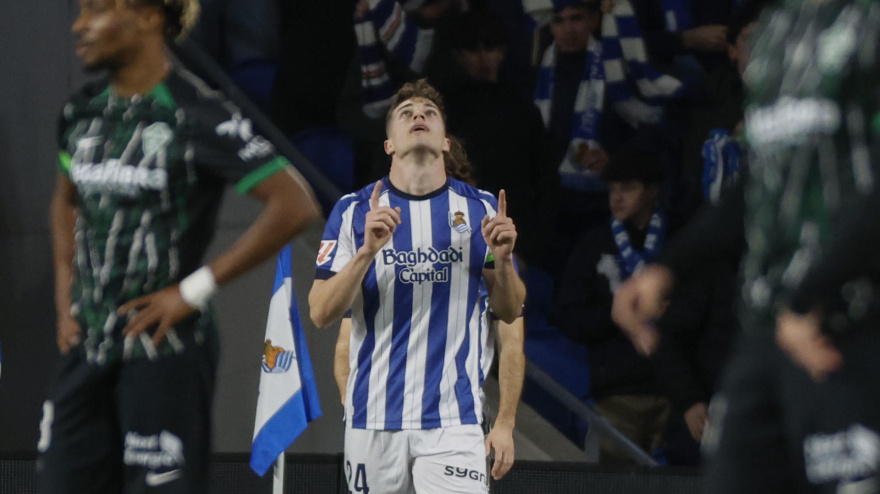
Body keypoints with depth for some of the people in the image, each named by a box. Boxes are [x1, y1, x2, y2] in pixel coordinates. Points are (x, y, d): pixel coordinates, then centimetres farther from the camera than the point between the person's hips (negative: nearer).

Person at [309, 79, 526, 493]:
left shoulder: (481, 209, 8)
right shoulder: (354, 211, 5)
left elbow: (509, 312, 13)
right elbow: (320, 314, -1)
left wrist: (502, 259, -7)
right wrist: (367, 252, -15)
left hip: (453, 418, -1)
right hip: (373, 419, 1)